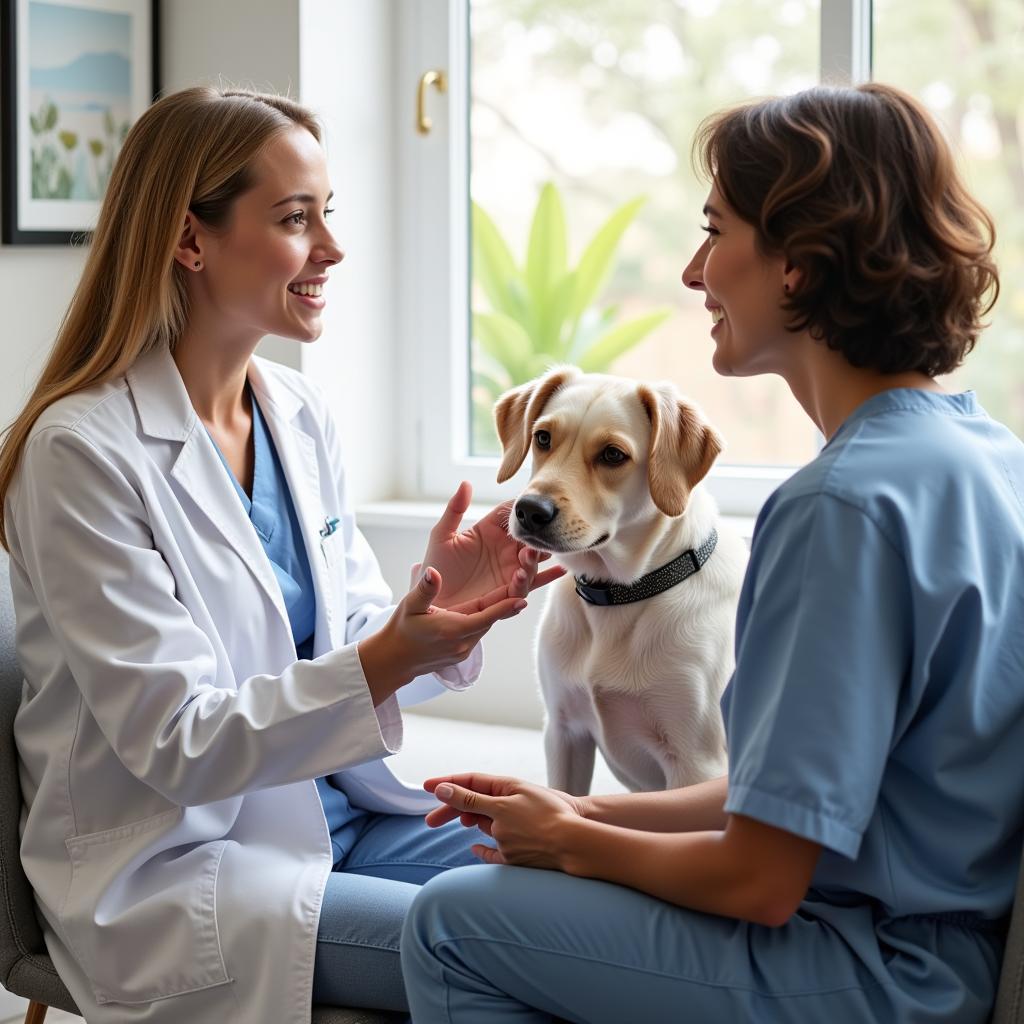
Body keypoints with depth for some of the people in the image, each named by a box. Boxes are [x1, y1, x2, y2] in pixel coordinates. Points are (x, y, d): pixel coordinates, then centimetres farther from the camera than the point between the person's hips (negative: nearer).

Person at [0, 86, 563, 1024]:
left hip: (334, 806, 7)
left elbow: (347, 649, 8)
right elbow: (174, 744, -19)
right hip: (172, 864, -7)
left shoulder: (303, 415, 4)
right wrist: (387, 658, -31)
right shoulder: (84, 451, -17)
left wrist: (441, 605, -14)